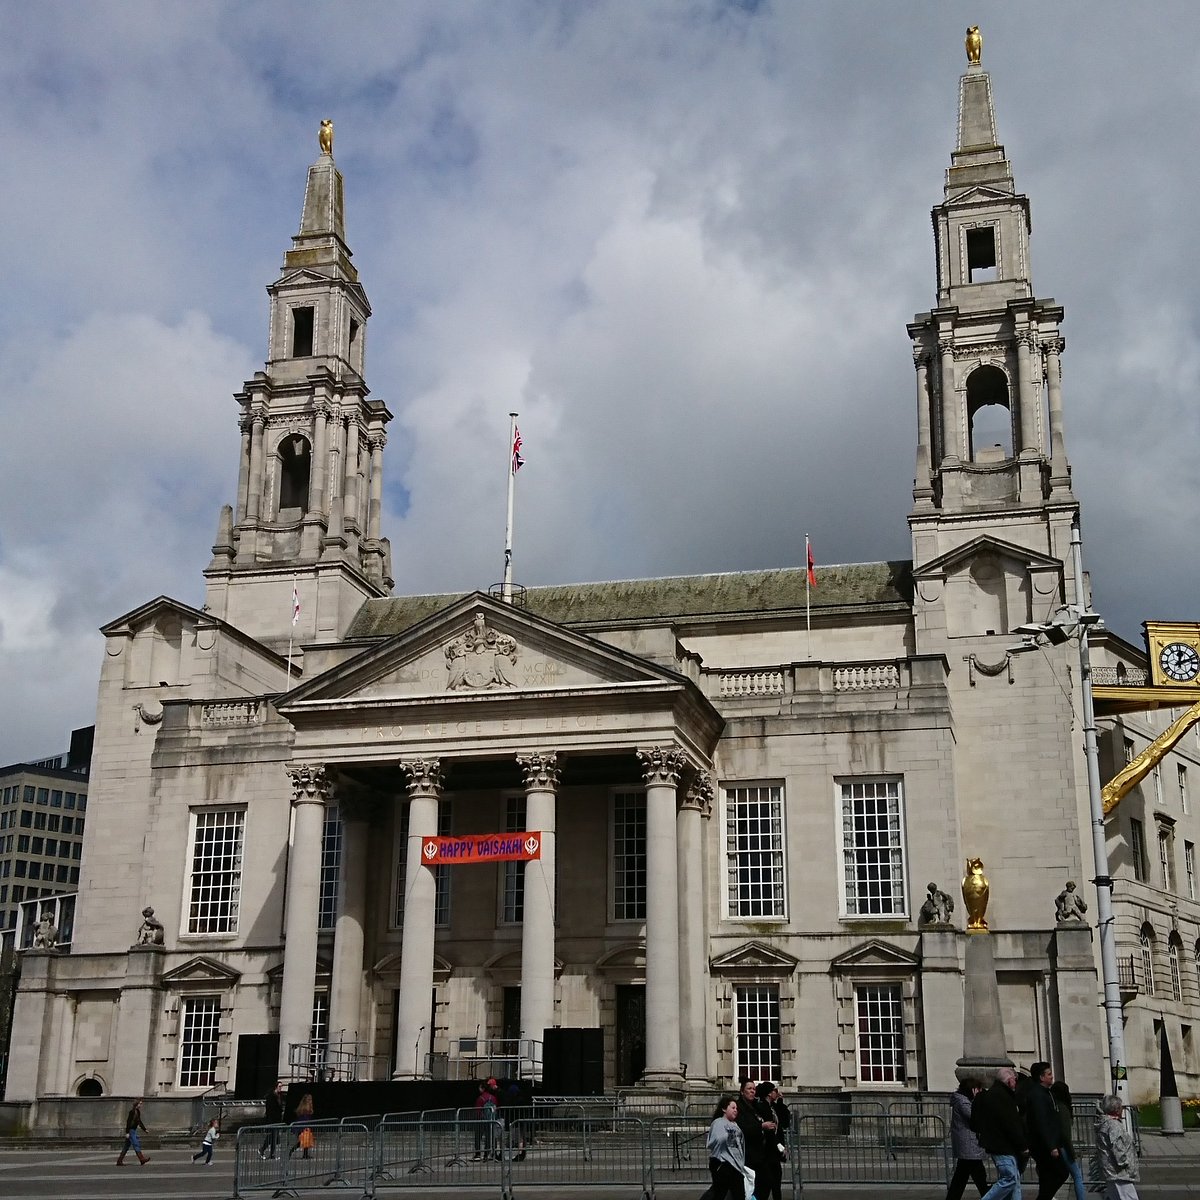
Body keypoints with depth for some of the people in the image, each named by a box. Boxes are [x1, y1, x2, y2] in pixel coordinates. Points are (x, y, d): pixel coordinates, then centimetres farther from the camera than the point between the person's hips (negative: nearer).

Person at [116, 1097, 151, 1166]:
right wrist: (127, 1132, -21)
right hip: (130, 1130, -9)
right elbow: (128, 1121, -18)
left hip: (134, 1130, 9)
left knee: (127, 1146, 10)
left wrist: (145, 1130, 23)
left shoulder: (138, 1112, 13)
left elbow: (139, 1122, 22)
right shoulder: (132, 1111, -15)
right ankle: (142, 1159, -10)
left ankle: (119, 1161, 13)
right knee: (136, 1145, -9)